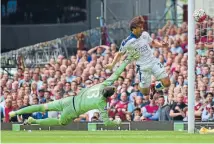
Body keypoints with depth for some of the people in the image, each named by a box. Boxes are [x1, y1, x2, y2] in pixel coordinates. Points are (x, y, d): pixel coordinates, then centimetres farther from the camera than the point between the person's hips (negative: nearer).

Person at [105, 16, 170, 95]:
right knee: (145, 93, 2)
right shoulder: (127, 42, -16)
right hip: (142, 67, -3)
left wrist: (161, 45, -2)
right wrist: (112, 64, -14)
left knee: (166, 83, -6)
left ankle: (156, 87, 28)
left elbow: (152, 42, 16)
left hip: (153, 62, 3)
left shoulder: (145, 34, -4)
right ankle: (139, 86, 39)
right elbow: (120, 54, -1)